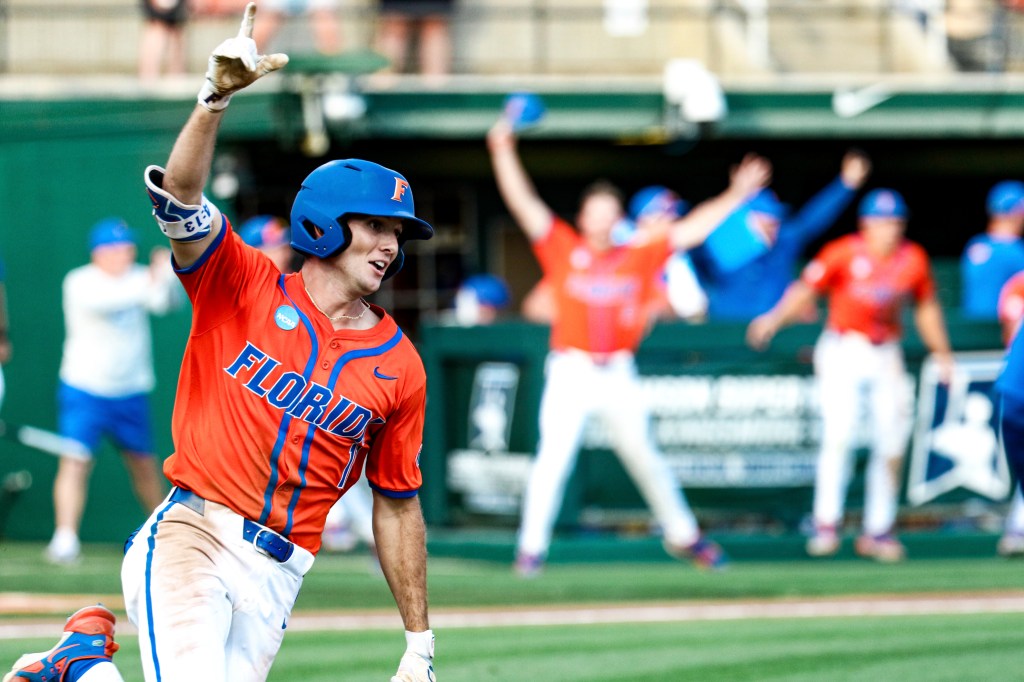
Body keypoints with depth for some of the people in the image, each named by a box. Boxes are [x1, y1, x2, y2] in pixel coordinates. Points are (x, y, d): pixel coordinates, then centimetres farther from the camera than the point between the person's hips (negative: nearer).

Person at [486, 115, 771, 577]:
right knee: (554, 455, -11)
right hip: (570, 371, -2)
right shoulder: (563, 249, 3)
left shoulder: (640, 258, 8)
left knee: (644, 456, 9)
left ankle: (681, 535, 23)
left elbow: (692, 228, 10)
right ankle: (531, 547, -6)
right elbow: (523, 202, -3)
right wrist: (504, 153, -13)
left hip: (618, 374, 2)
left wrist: (737, 194, 6)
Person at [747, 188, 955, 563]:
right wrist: (774, 319, -34)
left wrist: (941, 353, 16)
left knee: (891, 445, 3)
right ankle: (827, 524, -15)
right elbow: (806, 289, -18)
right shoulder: (844, 253, -11)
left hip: (886, 356, 5)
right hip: (842, 351, -4)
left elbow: (926, 307, 15)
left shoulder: (913, 259, 2)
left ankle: (877, 531, 14)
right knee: (839, 435, -18)